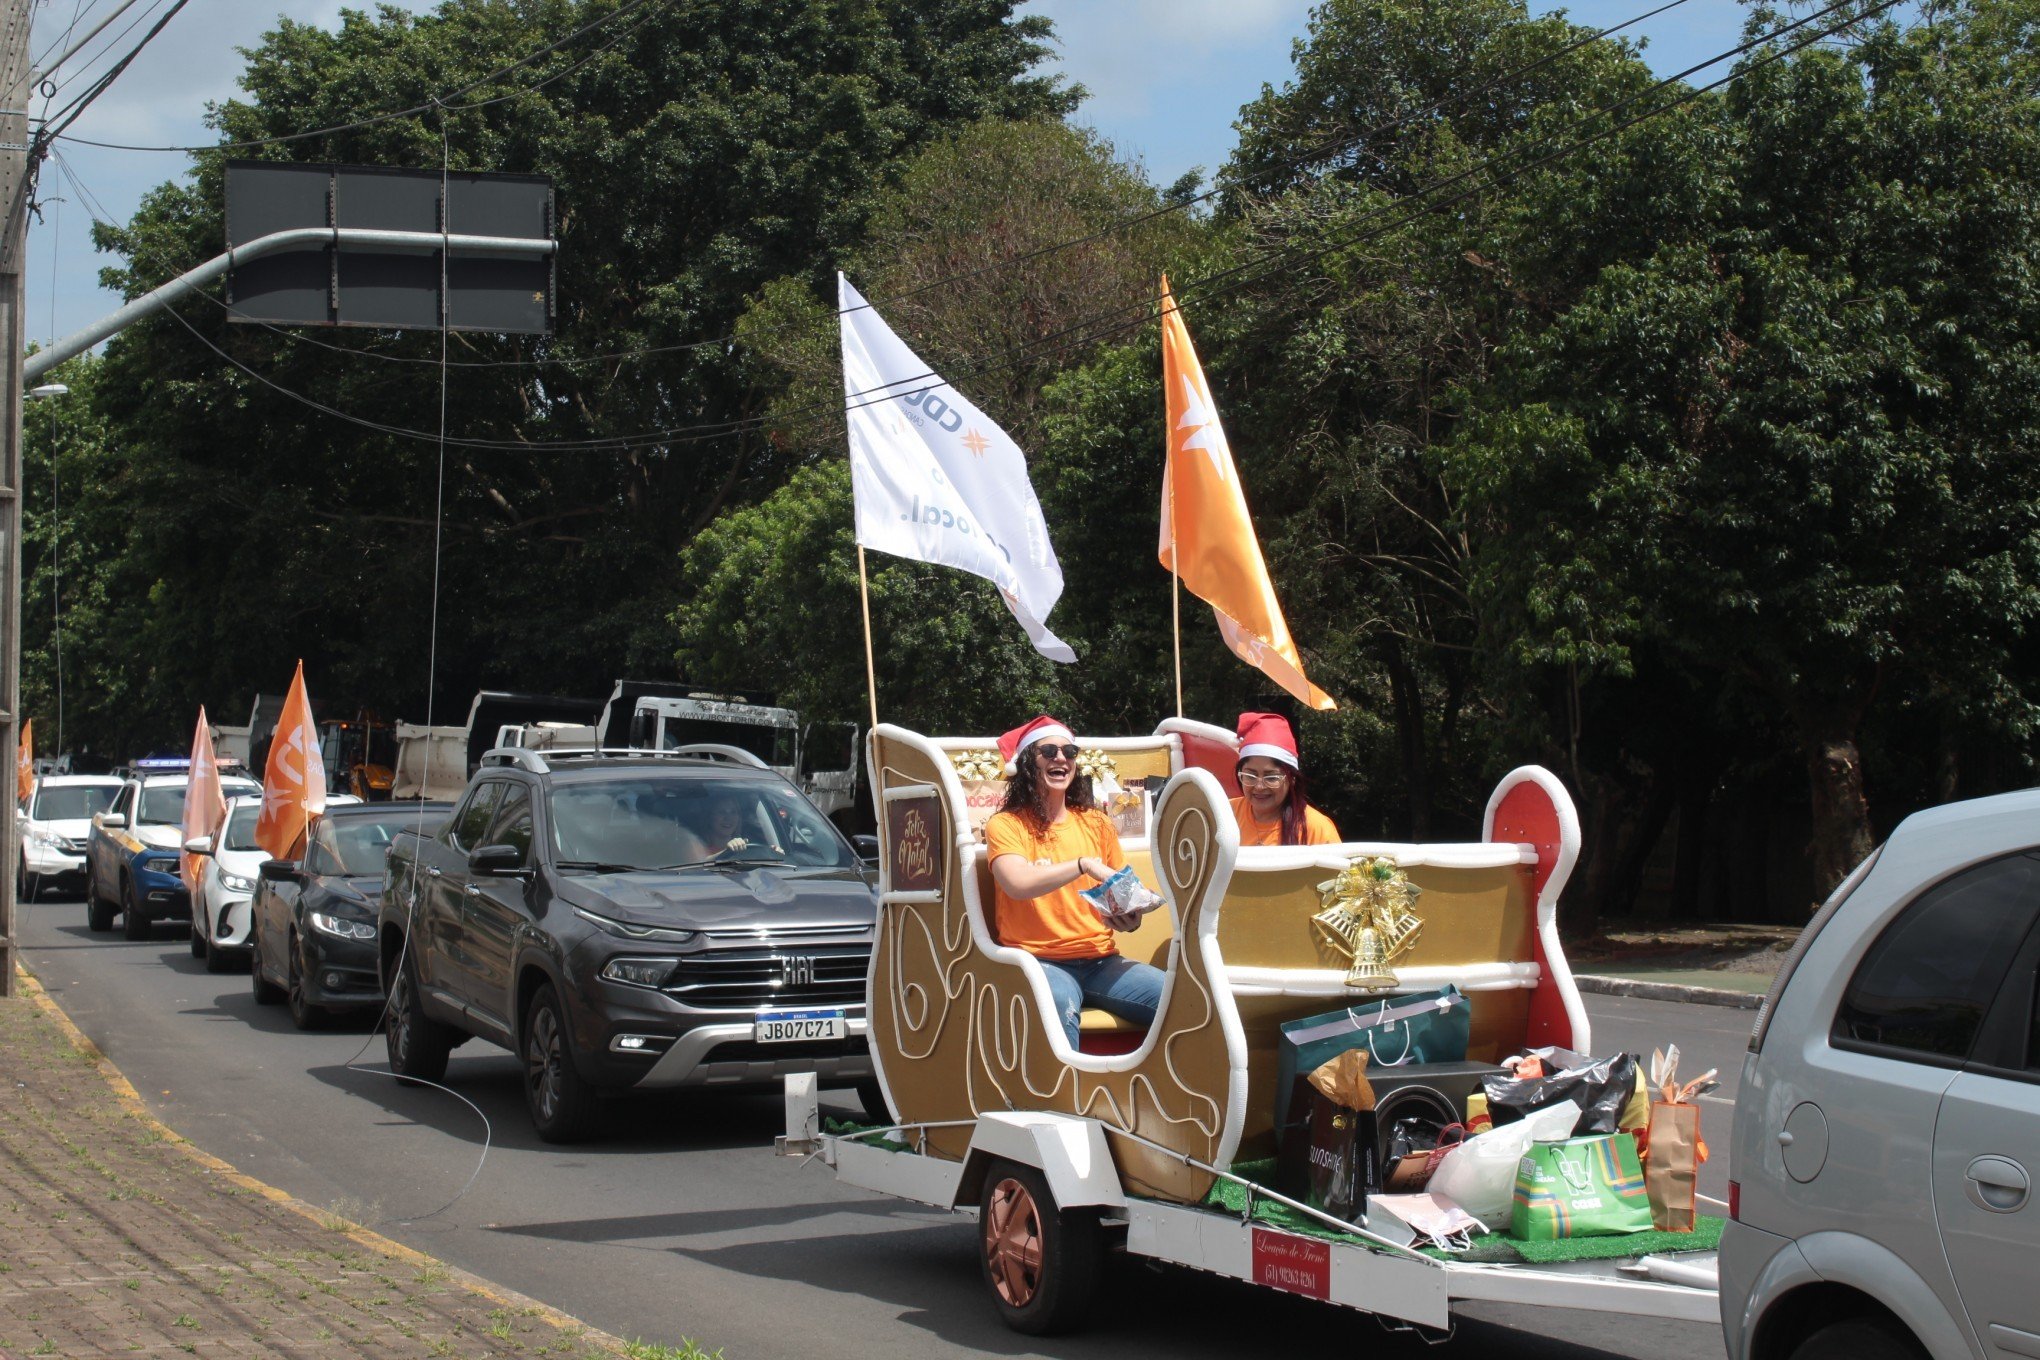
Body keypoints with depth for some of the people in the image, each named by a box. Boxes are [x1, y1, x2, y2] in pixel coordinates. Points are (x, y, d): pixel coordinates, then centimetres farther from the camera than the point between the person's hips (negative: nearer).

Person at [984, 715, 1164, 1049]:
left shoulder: (1096, 823, 15)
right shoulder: (1005, 825, 2)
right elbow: (1017, 883, -17)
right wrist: (1085, 864, -20)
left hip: (1100, 959, 4)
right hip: (1038, 961, -4)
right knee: (1057, 1004, -40)